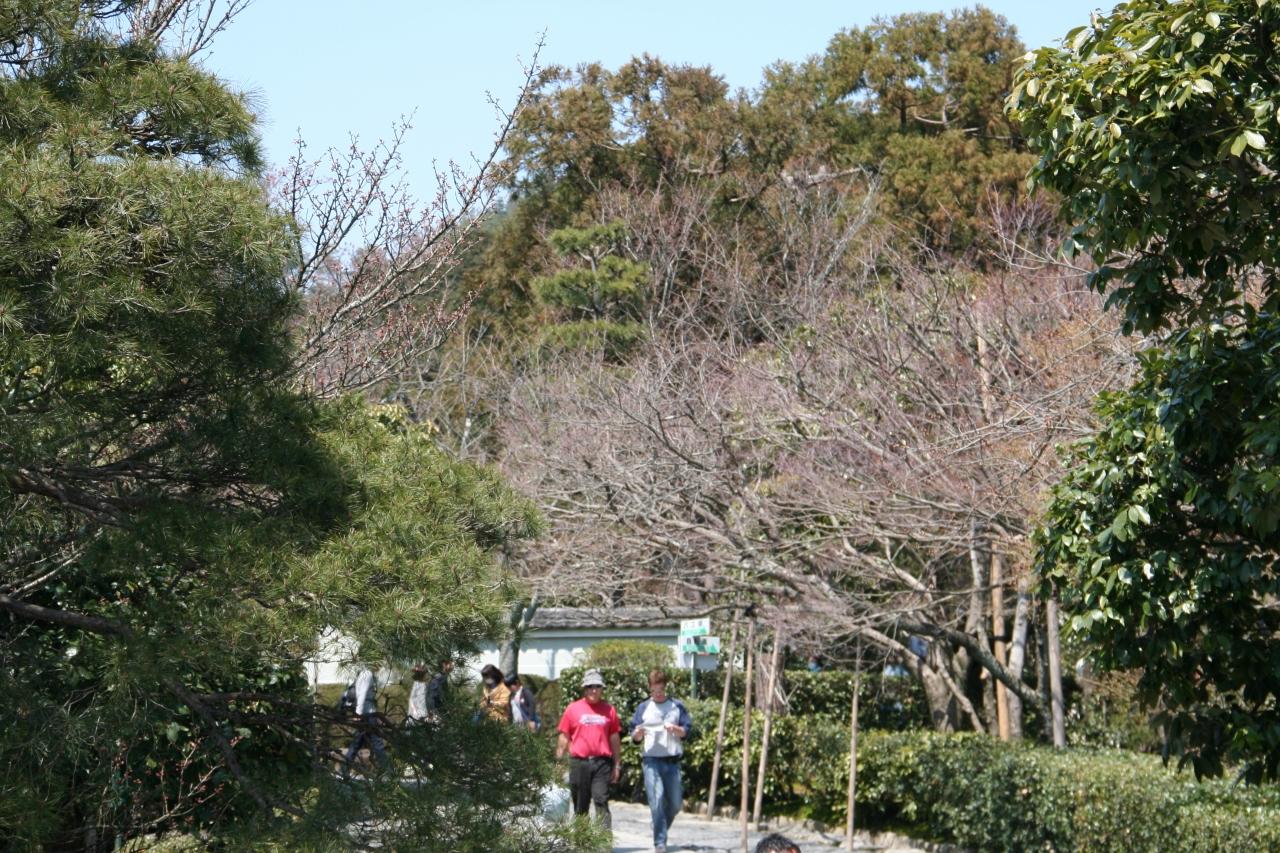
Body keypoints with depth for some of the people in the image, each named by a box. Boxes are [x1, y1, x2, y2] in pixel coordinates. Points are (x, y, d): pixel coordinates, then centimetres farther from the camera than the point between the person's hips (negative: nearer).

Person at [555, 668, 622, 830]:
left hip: (602, 763, -1)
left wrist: (617, 765, 11)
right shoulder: (573, 709, 7)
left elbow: (615, 739, 12)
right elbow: (563, 738, 9)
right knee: (580, 805, 9)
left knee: (601, 800, -12)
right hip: (579, 762, 1)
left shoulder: (609, 710, 8)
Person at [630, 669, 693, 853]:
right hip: (651, 760, -1)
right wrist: (638, 733, -12)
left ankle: (662, 829, 31)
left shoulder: (677, 706, 9)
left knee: (675, 803, 5)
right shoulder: (643, 708, 10)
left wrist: (675, 729, -14)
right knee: (656, 802, -11)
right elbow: (634, 736, 10)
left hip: (672, 760, 1)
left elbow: (686, 731, 6)